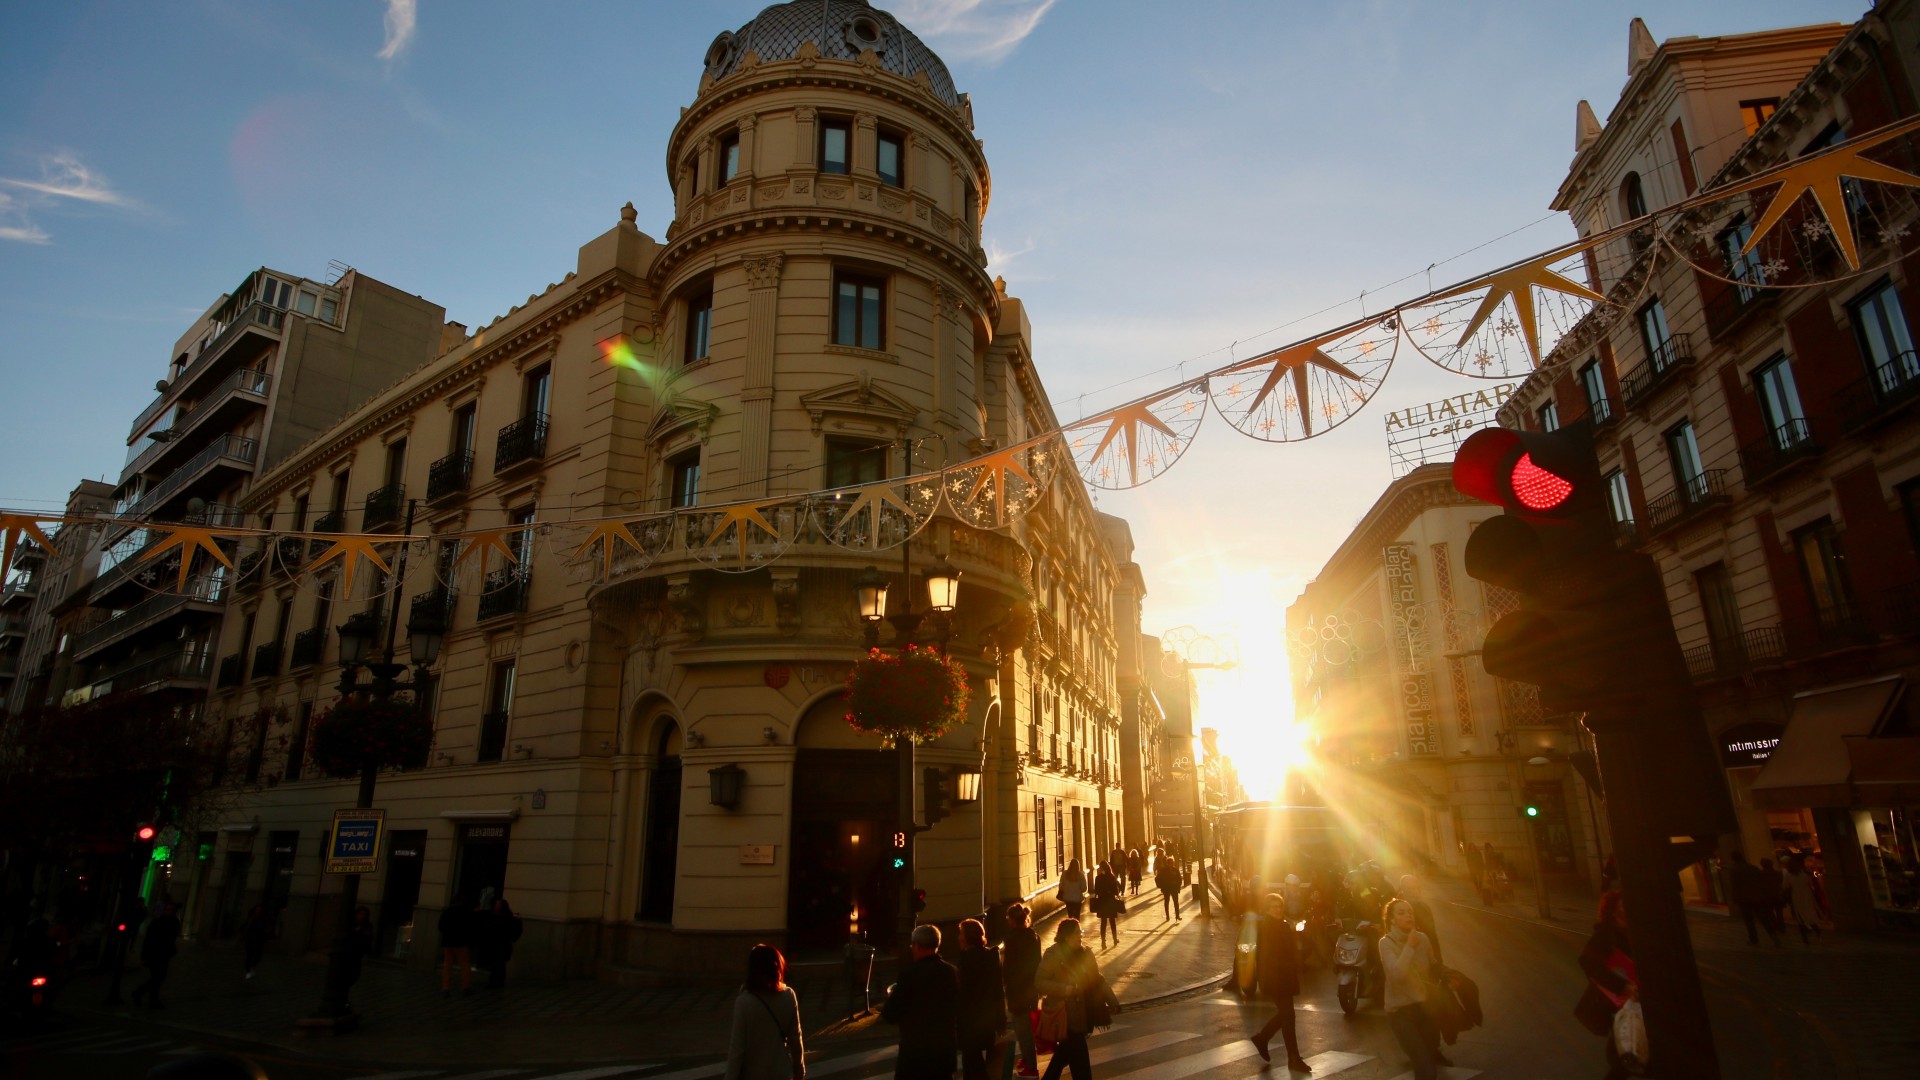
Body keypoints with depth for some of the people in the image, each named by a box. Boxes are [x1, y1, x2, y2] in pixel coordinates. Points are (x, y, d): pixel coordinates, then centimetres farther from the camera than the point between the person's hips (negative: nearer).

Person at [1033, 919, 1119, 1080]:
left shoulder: (1085, 953, 2)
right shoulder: (1053, 955, -17)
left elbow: (1097, 979, 6)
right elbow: (1039, 981, -18)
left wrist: (1111, 1001, -4)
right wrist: (1065, 989, -27)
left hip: (1082, 1014, 6)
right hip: (1065, 1016, -6)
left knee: (1065, 1052, 22)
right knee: (1080, 1064, -1)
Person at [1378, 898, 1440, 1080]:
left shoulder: (1422, 938, -3)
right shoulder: (1386, 942, -17)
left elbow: (1433, 967, 11)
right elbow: (1397, 974, -30)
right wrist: (1410, 947, -26)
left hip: (1424, 1005, 5)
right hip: (1400, 1010, -5)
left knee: (1432, 1058, 26)